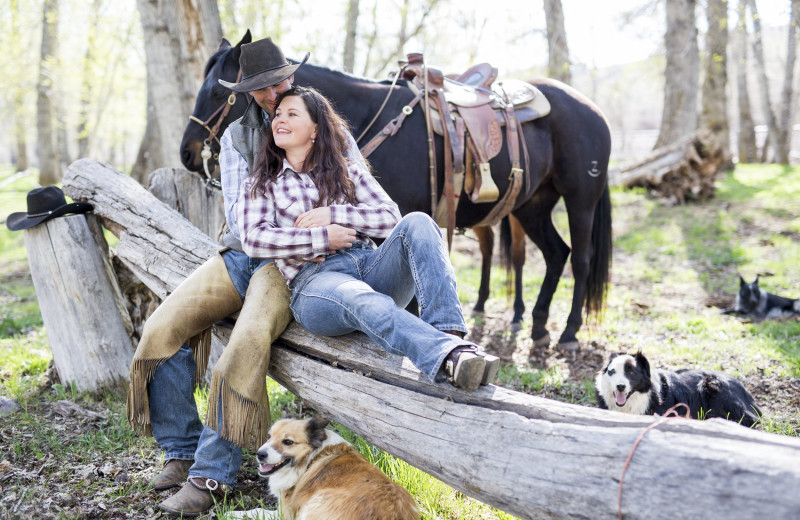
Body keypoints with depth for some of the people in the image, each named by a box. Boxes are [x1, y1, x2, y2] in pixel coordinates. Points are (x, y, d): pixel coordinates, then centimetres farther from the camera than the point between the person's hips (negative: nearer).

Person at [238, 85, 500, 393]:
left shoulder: (347, 172, 24)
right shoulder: (262, 184, 19)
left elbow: (390, 217, 10)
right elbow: (253, 240, 0)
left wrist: (333, 214, -4)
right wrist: (322, 238, -9)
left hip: (370, 266, 3)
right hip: (316, 281, -3)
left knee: (417, 223, -27)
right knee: (362, 301, -40)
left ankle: (448, 332, -47)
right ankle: (449, 358, -65)